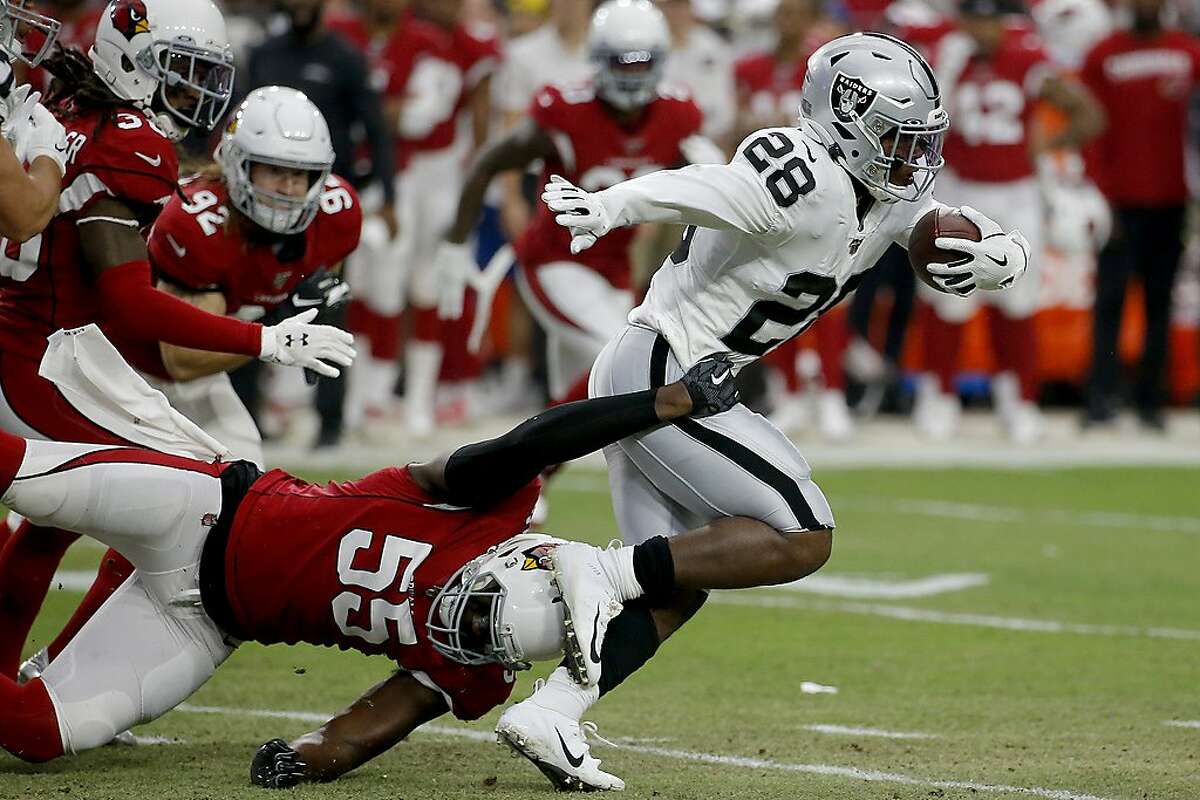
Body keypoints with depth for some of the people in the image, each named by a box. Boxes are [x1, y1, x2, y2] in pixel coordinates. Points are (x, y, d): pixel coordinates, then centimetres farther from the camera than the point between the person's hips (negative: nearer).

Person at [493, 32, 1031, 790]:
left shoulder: (893, 204, 9)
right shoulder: (808, 186, -20)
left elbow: (1005, 246, 13)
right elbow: (686, 192, -35)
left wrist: (993, 259, -12)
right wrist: (604, 210, -53)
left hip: (648, 378, 10)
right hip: (659, 374, -10)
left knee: (677, 587, 11)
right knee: (802, 538, -10)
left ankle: (545, 716, 7)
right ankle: (605, 572, -12)